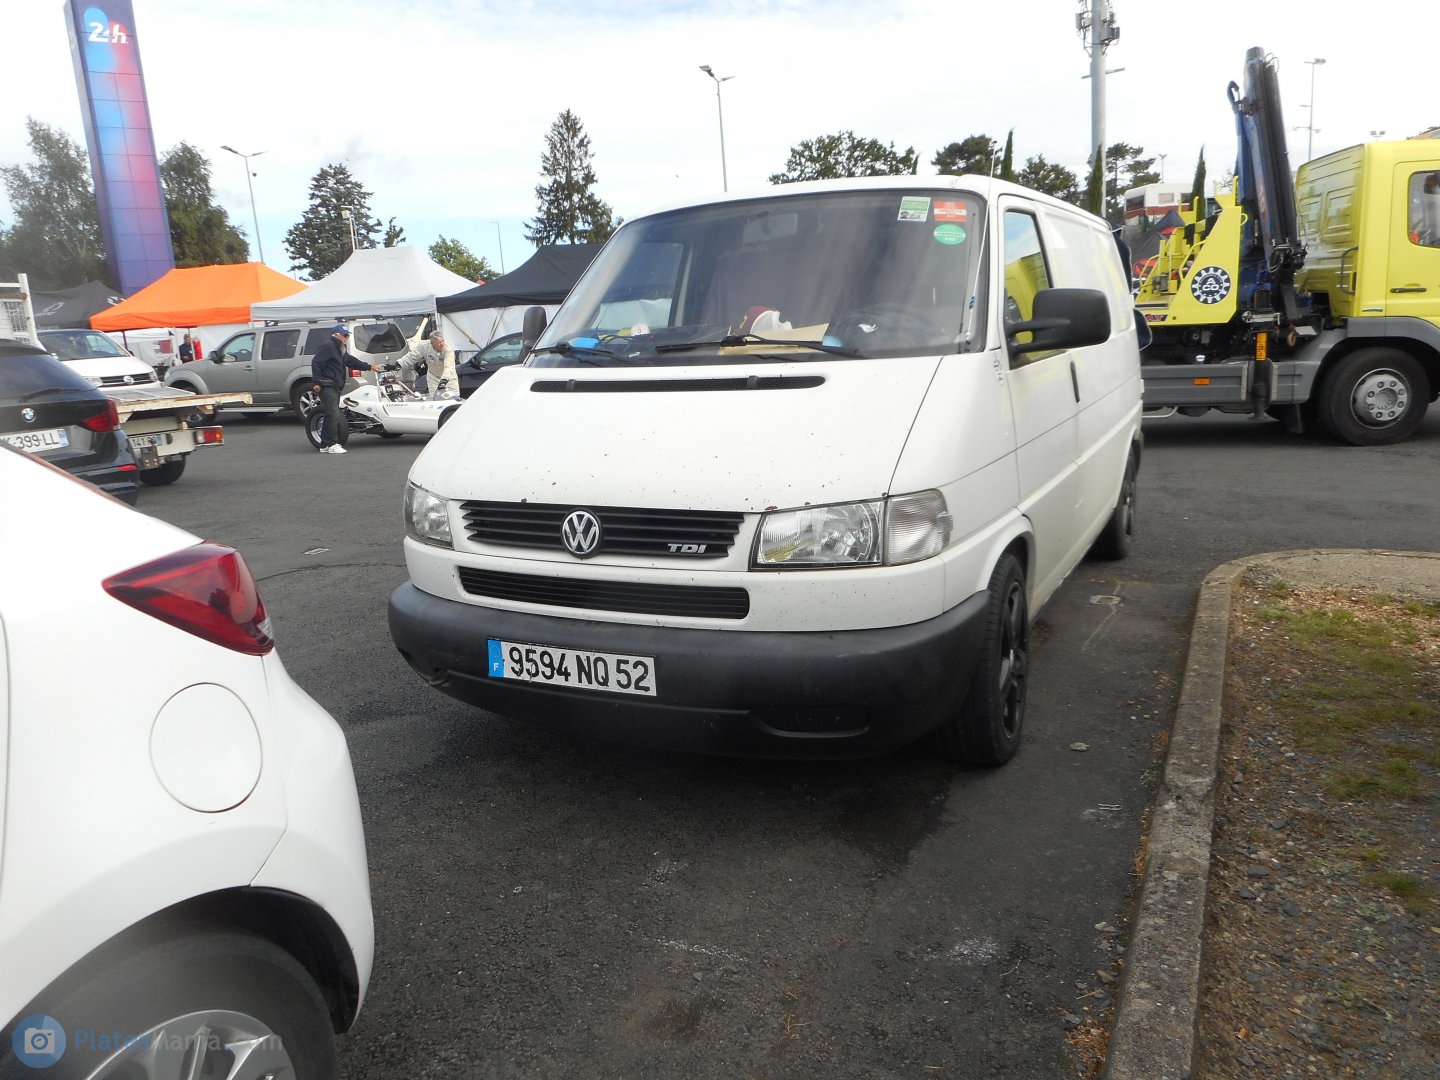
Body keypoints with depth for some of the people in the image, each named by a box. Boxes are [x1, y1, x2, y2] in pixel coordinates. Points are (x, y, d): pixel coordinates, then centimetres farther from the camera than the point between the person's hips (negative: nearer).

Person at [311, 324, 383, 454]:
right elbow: (316, 363, -16)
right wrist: (317, 382, -19)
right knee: (333, 415, -14)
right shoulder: (327, 346, -10)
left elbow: (352, 361, 28)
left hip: (335, 387, 11)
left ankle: (324, 445, 17)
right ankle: (332, 444, -12)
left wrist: (370, 367, 23)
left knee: (330, 416, 12)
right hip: (327, 387, -11)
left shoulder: (340, 349, 22)